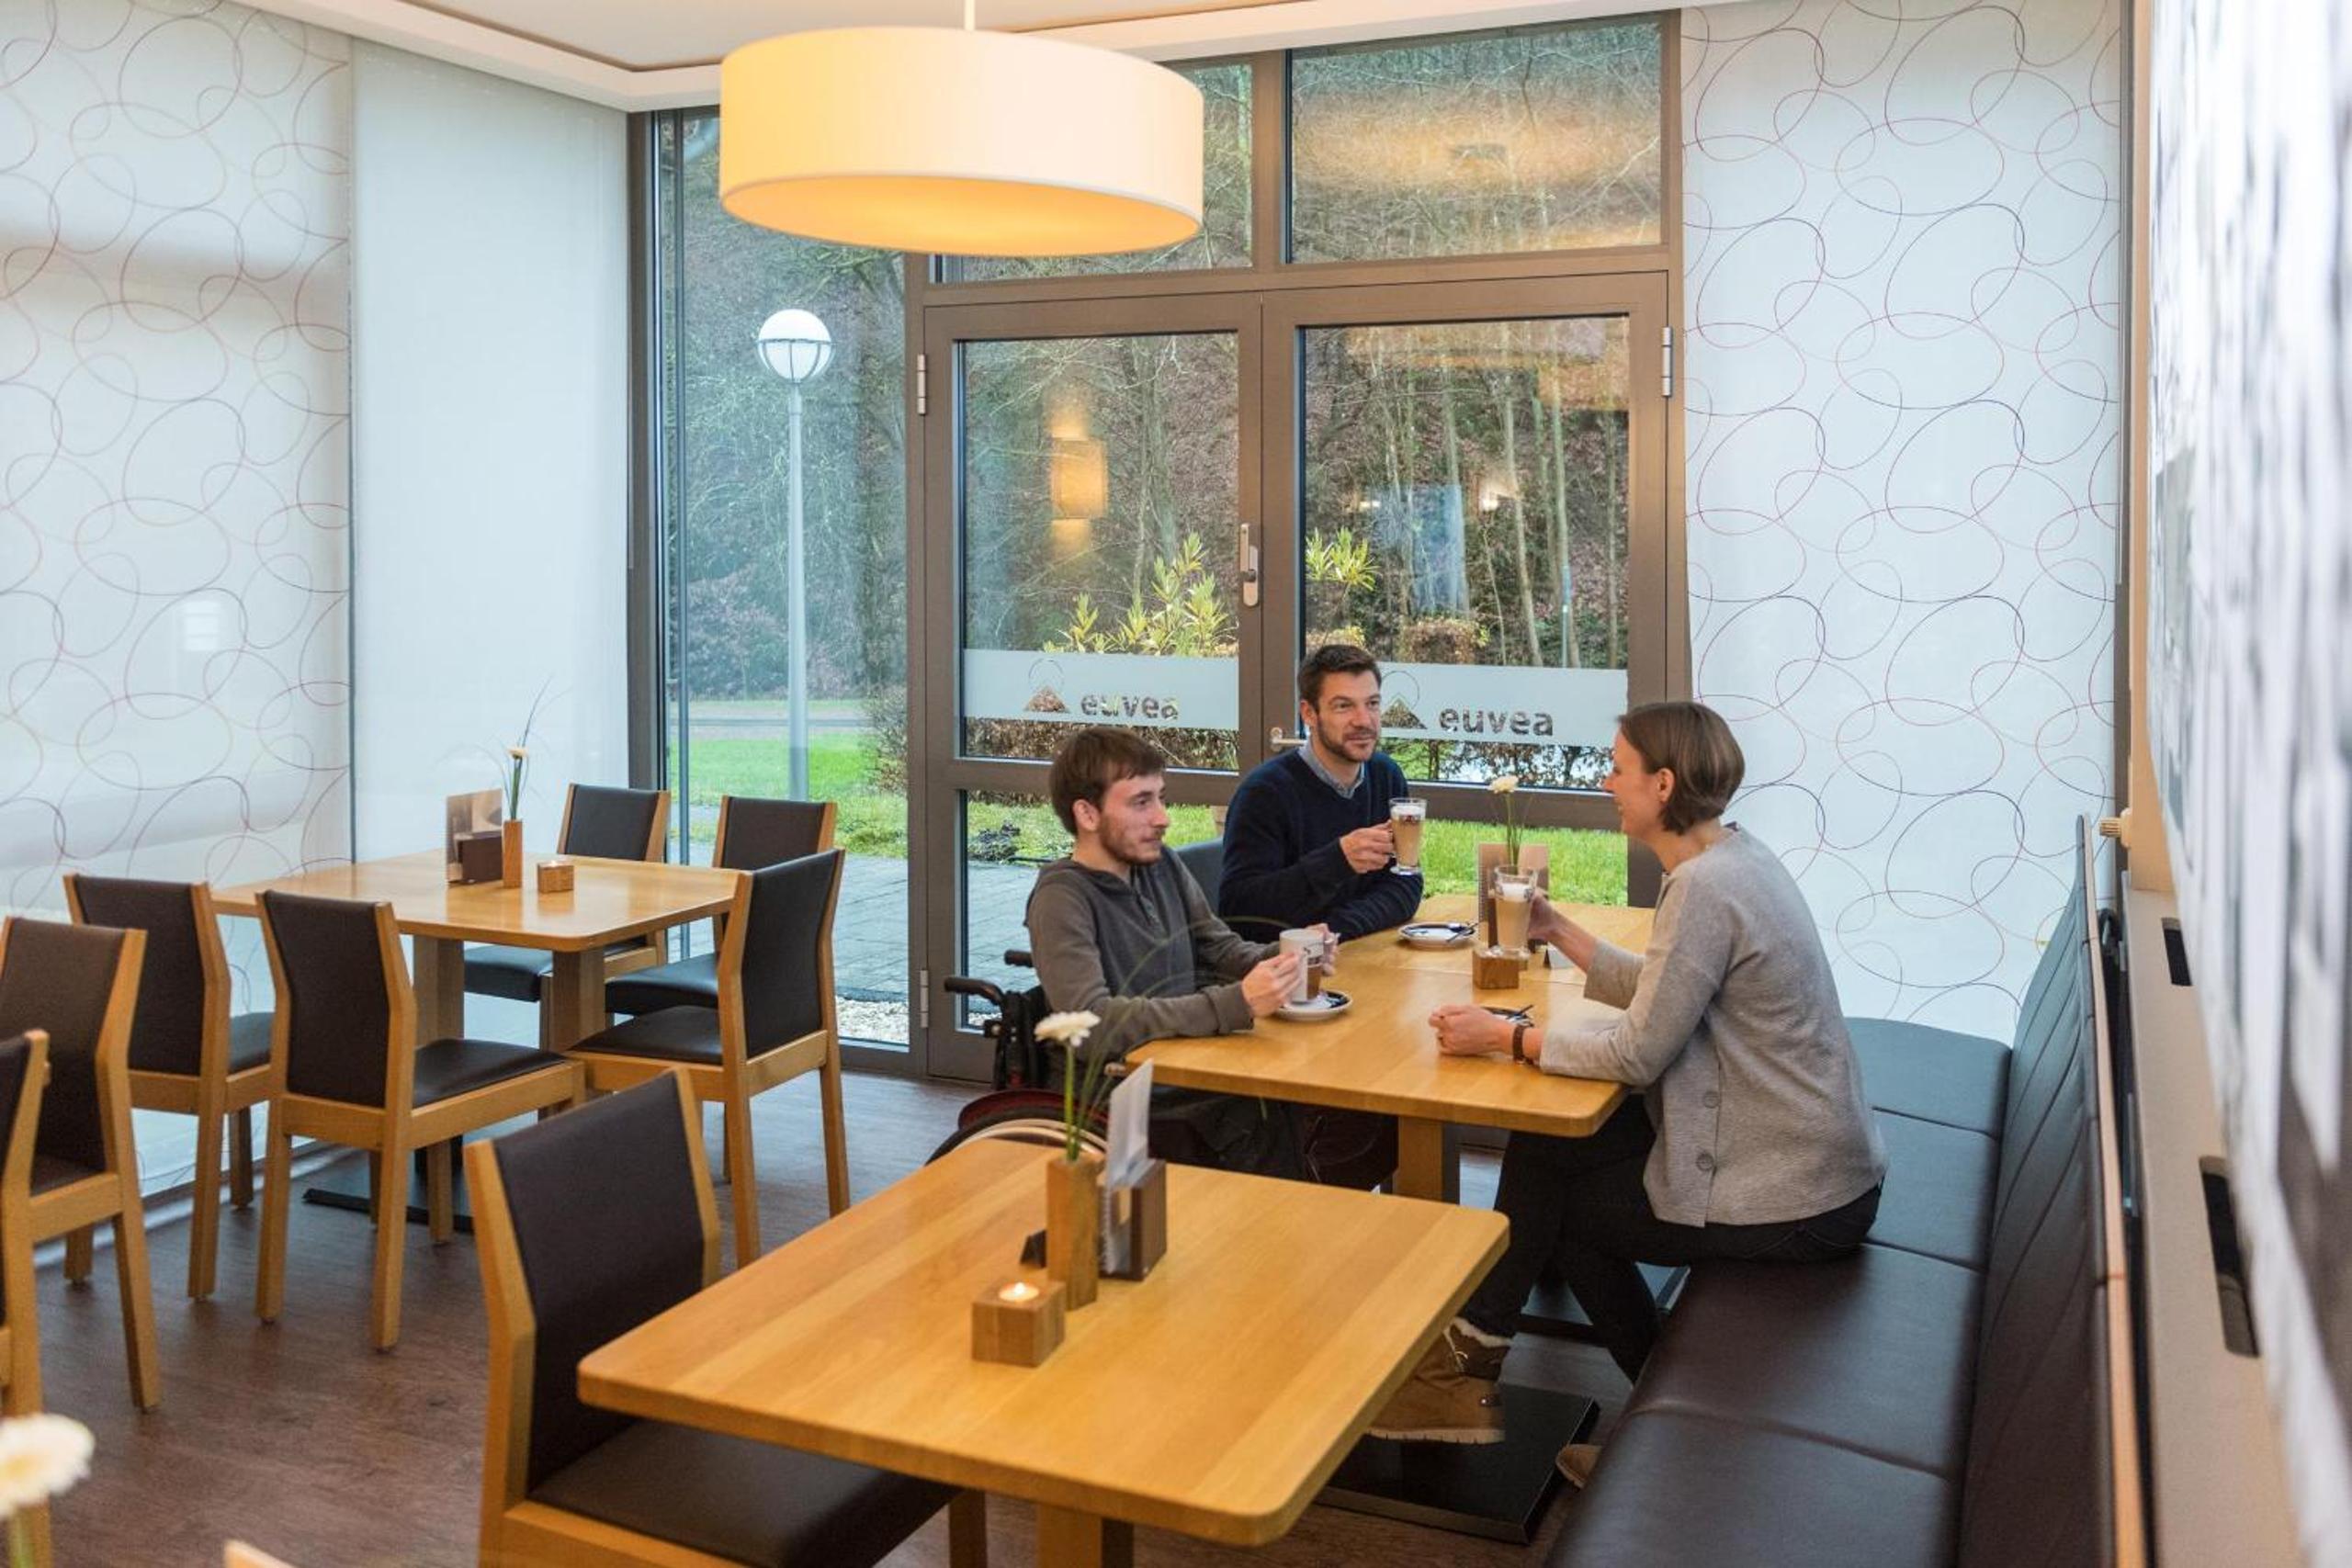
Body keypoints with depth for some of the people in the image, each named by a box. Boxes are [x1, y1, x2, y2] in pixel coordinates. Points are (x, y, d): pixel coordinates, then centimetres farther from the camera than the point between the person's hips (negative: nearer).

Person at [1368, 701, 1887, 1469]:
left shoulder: (1705, 887, -23)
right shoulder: (1734, 857, 6)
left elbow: (1638, 1052, -21)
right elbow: (1661, 994, 13)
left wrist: (1505, 1038, -12)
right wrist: (1557, 930, 9)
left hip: (1795, 1201, -9)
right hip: (1817, 1158, 9)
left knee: (1544, 1176, 2)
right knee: (1551, 1144, 11)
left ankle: (1471, 1368, 24)